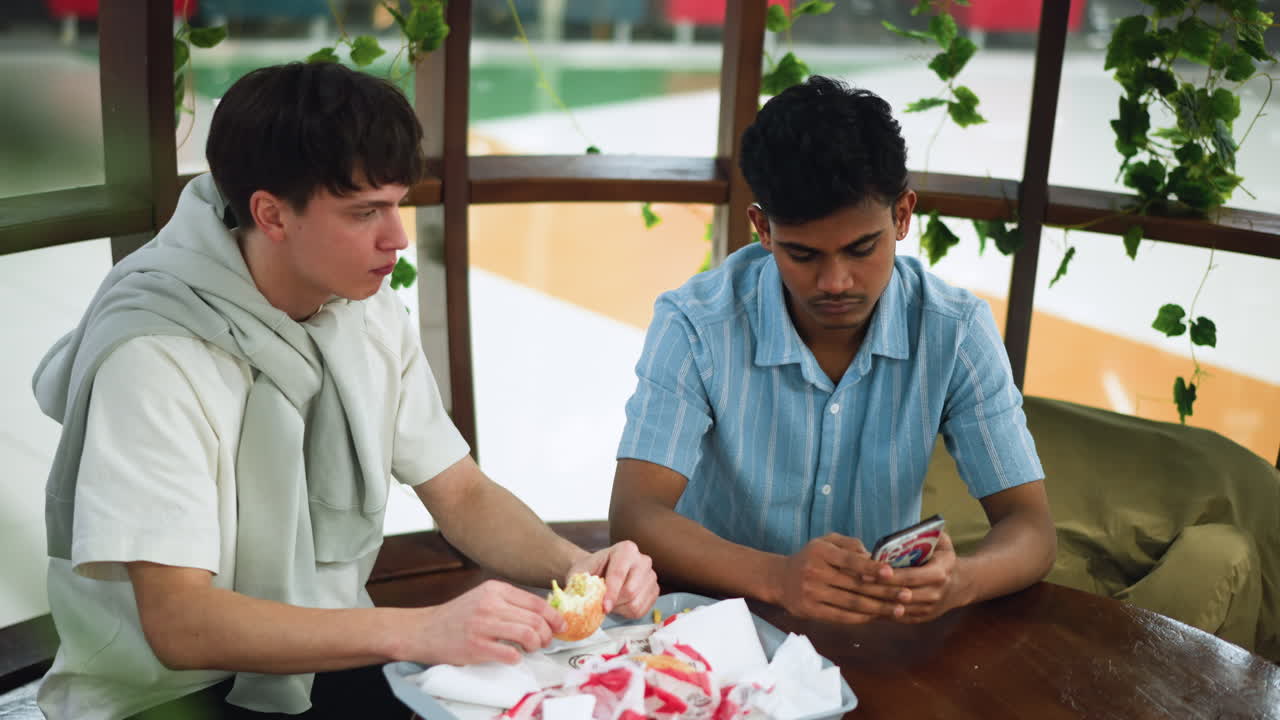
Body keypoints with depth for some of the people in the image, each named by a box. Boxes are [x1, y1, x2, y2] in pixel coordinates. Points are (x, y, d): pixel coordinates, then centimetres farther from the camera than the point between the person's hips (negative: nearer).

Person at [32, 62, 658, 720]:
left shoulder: (369, 309, -2)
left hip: (328, 656, 6)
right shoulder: (153, 353, -23)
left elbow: (461, 494, 3)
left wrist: (575, 565, -16)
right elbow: (177, 623, -27)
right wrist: (418, 631, -37)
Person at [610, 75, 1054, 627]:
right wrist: (777, 578, -41)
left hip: (882, 632, 3)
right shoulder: (694, 326, -15)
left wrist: (959, 581, -34)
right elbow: (634, 517, -22)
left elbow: (1030, 528, -10)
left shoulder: (957, 334, -9)